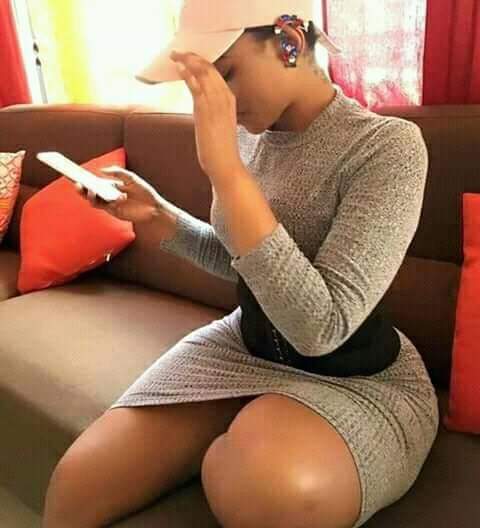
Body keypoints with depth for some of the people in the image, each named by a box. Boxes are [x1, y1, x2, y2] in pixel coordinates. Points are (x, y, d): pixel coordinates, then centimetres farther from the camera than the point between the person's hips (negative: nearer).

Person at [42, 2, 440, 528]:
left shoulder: (389, 145, -18)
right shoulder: (249, 132, 0)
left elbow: (320, 329, -28)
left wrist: (224, 167, -29)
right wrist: (155, 214, -4)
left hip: (356, 380, -4)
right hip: (242, 347, 5)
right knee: (75, 484, -8)